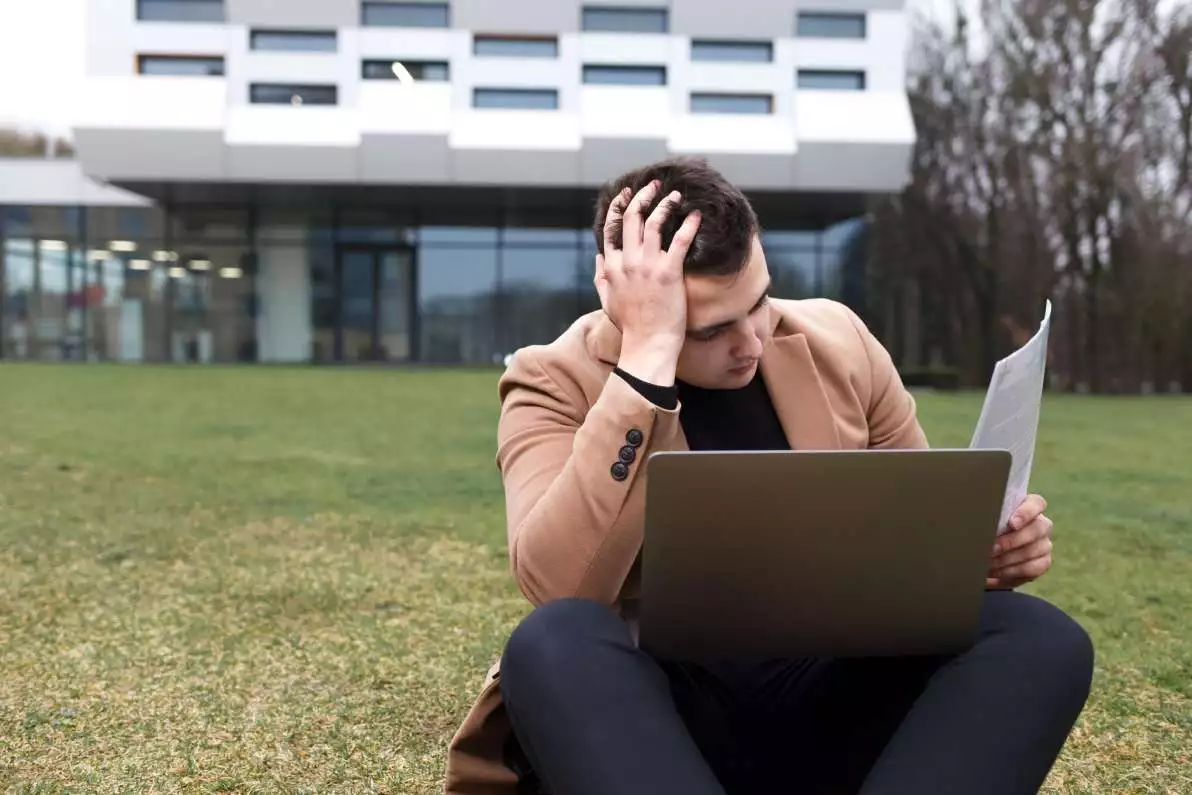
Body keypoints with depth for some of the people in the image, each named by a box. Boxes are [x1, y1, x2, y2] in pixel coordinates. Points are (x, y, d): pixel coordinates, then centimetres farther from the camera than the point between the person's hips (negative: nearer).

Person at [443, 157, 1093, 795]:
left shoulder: (837, 342, 4)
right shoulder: (556, 383, -7)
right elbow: (560, 588, -25)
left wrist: (982, 551, -9)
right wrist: (647, 357, -26)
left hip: (835, 700, 4)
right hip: (661, 714, -3)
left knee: (1037, 635, -21)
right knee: (554, 643, -34)